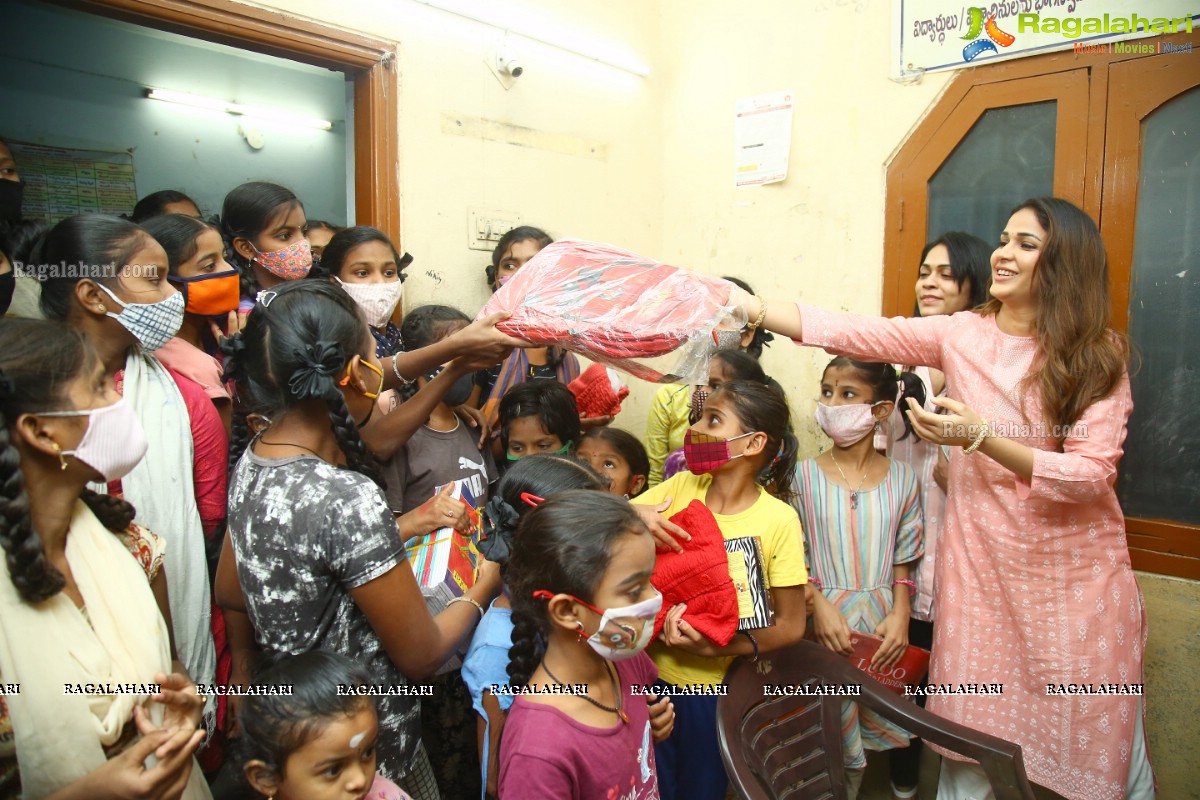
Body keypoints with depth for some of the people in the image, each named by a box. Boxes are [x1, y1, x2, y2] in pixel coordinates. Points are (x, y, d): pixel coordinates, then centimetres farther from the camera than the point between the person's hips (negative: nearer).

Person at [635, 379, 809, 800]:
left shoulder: (778, 519, -17)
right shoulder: (679, 488, -7)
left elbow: (791, 626, -12)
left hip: (717, 689, -2)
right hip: (655, 676, 3)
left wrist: (719, 649, -24)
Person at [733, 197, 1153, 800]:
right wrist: (750, 307, -19)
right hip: (982, 565, 1)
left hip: (1077, 574, -1)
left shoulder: (1099, 354, -5)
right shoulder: (961, 335, -1)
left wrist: (979, 437, -26)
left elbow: (1092, 474, -14)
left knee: (1094, 745, 13)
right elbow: (853, 334, -10)